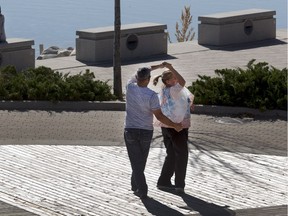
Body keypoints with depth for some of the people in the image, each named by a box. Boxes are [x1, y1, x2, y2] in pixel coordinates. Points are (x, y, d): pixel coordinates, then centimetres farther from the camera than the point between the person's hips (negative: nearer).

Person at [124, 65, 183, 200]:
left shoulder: (130, 87, -10)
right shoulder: (151, 95, -19)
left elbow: (137, 74, 11)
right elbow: (159, 116, -18)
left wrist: (158, 66, 19)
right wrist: (175, 126, -5)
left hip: (130, 131, 1)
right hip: (146, 132, -1)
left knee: (136, 161, 5)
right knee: (141, 160, 20)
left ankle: (142, 190, -1)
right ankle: (135, 185, 35)